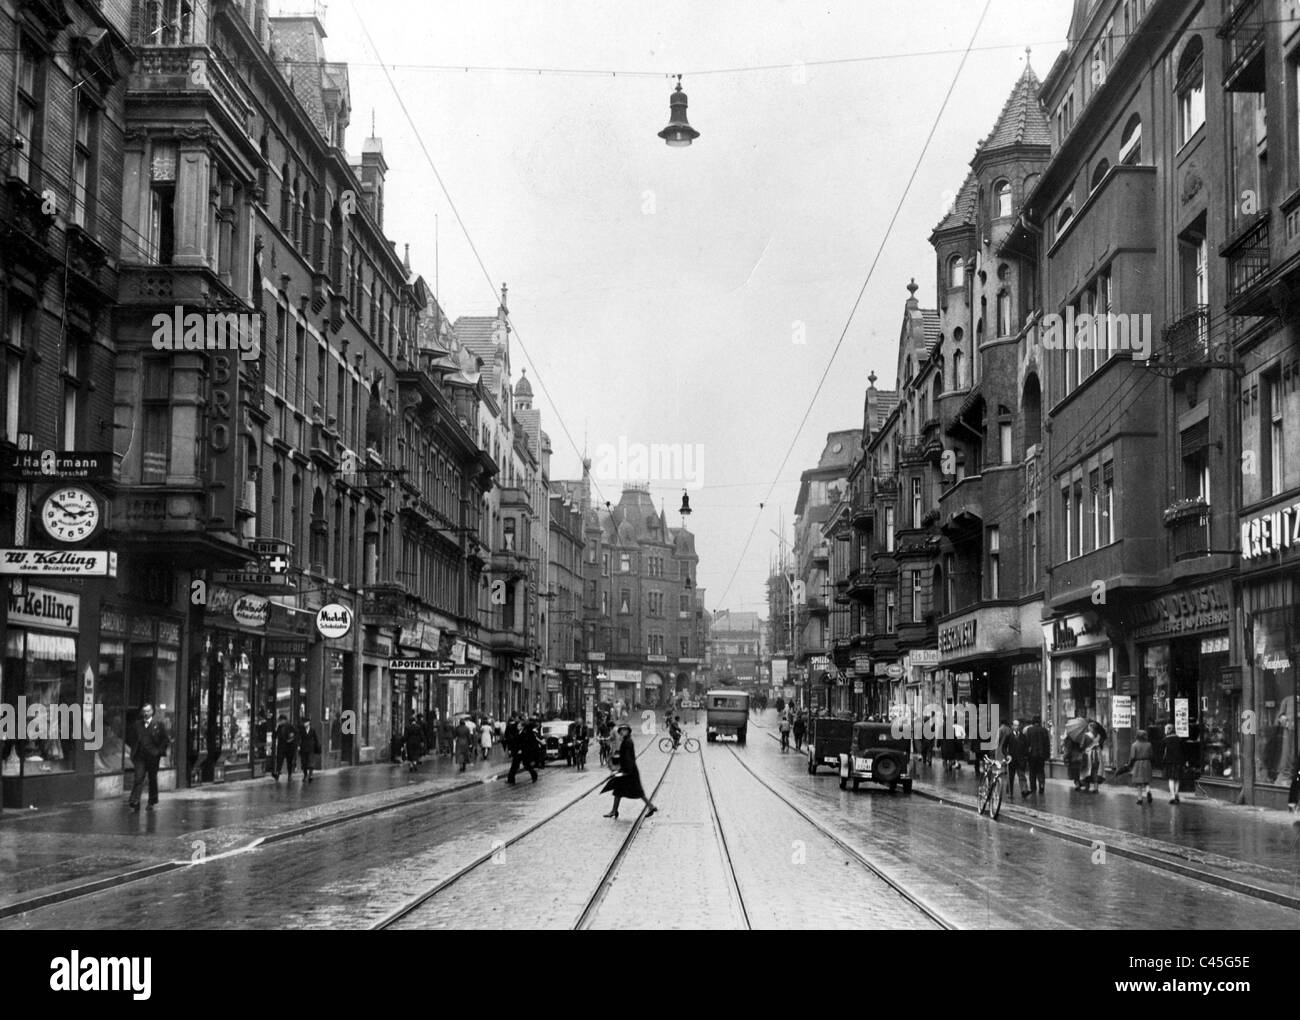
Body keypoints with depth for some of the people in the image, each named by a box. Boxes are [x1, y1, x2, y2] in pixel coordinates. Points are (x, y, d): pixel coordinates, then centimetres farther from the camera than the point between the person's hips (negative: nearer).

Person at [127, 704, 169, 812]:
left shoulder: (158, 723, 0)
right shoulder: (137, 724, 9)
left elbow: (165, 739, 1)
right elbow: (134, 739, 16)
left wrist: (160, 751, -8)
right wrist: (133, 753, 8)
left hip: (153, 756, -1)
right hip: (140, 756, 1)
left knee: (153, 779, 9)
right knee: (138, 779, -8)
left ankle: (151, 803, 23)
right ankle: (134, 804, -11)